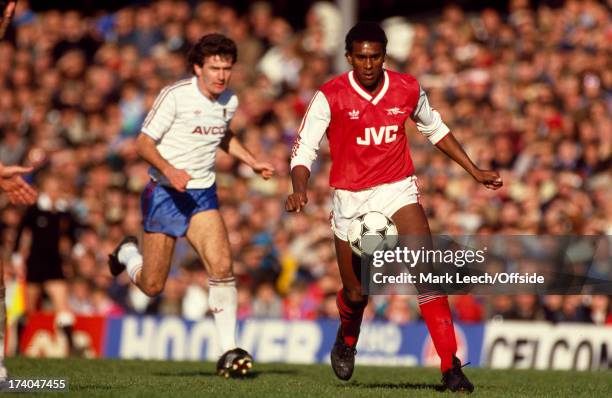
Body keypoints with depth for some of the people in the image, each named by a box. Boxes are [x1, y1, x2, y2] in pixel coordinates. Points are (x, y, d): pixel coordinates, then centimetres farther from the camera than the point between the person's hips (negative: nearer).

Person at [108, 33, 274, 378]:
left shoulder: (229, 101, 4)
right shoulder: (175, 96, -15)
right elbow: (144, 142, -13)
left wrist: (253, 162, 13)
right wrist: (169, 170, -29)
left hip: (203, 194, 4)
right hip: (165, 194, -4)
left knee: (222, 267, -17)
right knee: (152, 287, 2)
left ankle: (229, 351, -14)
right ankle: (128, 252, 38)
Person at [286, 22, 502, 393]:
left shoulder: (408, 89, -4)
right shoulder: (330, 96, -12)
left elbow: (435, 129, 15)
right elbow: (304, 149, -11)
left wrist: (475, 171, 15)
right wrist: (300, 189, -31)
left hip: (398, 190, 1)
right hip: (350, 199, -1)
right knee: (356, 293, 8)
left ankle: (451, 365, -20)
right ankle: (346, 342, 45)